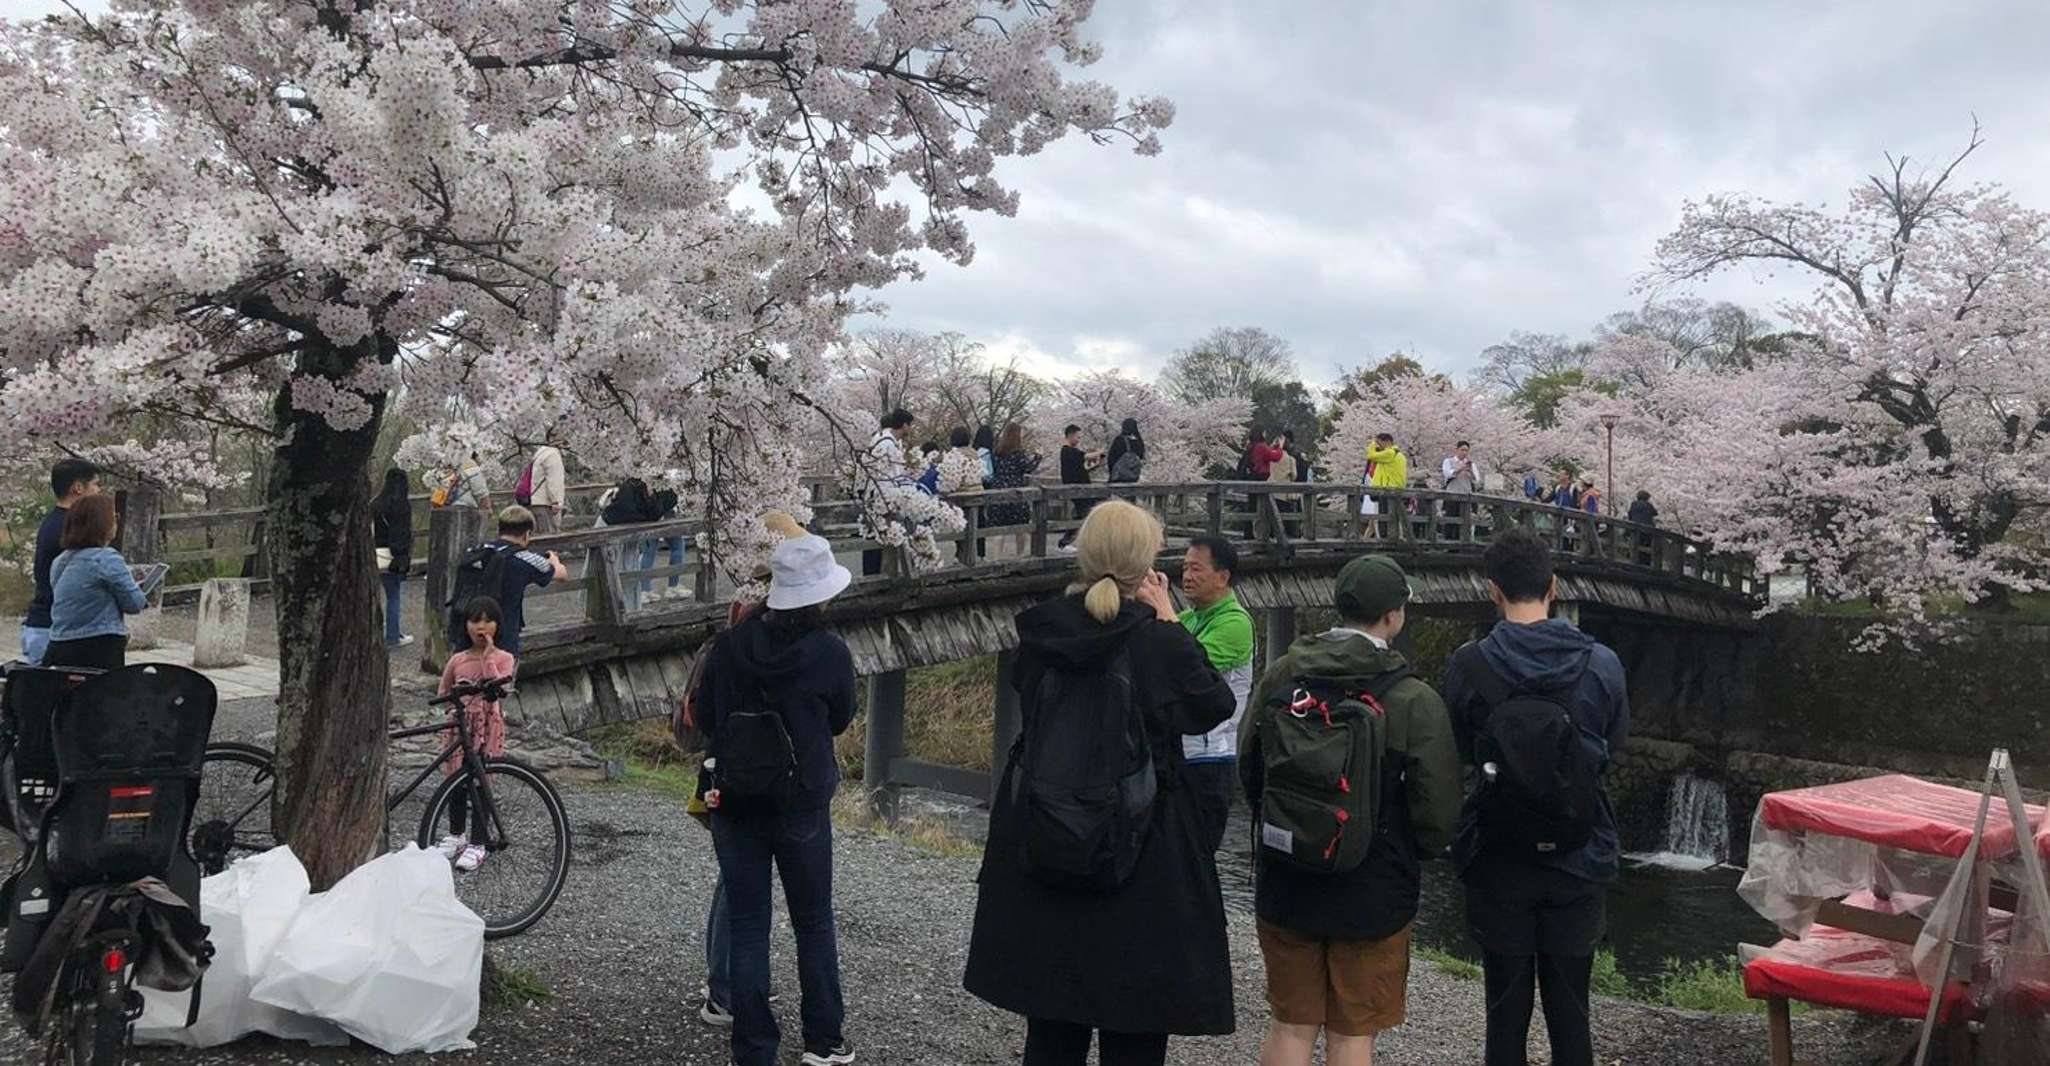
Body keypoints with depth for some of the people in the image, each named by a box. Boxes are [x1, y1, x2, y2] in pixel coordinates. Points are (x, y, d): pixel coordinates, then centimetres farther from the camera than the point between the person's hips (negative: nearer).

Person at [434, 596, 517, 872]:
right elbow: (442, 692, 17)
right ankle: (456, 835, 29)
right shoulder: (457, 660, 6)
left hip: (488, 727, -3)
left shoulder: (503, 659, -2)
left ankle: (477, 845, 10)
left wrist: (488, 657, -19)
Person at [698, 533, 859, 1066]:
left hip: (734, 806, 2)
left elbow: (705, 716, 3)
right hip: (802, 808, -1)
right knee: (814, 924, 15)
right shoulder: (829, 652, -15)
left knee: (747, 929, 10)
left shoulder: (731, 645, -9)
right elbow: (840, 720, 1)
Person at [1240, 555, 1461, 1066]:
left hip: (1284, 885, 3)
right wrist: (1406, 856, 9)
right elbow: (1438, 815, -12)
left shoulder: (1280, 676, -5)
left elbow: (1247, 768, 7)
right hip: (1373, 894, -3)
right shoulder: (1416, 701, -15)